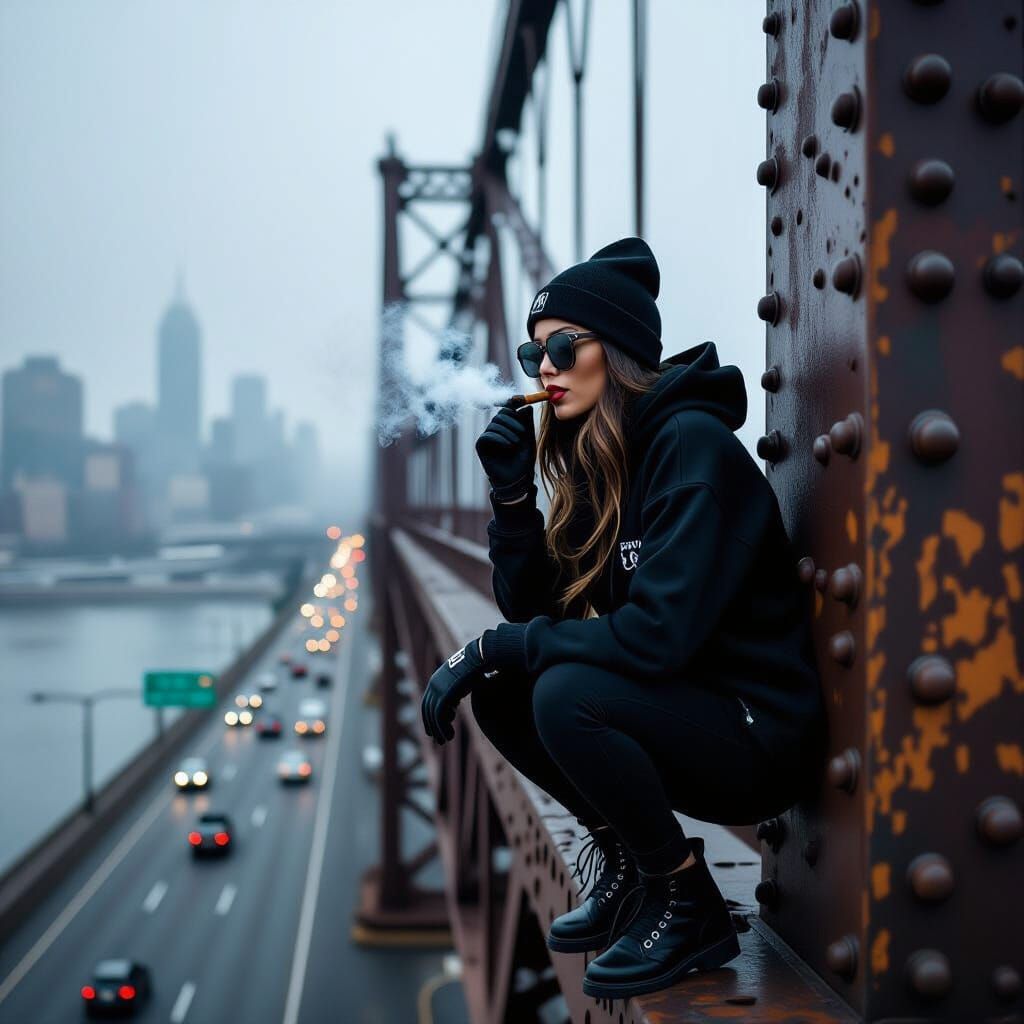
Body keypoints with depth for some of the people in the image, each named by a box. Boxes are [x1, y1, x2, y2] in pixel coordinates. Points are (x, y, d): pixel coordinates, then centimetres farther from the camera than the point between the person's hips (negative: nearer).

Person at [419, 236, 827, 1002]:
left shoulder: (692, 444, -19)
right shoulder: (592, 458, 5)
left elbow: (658, 632, -28)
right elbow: (528, 609, 5)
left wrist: (493, 648, -21)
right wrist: (512, 491, -8)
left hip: (760, 735, -8)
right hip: (679, 711, 8)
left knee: (568, 693, -28)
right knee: (497, 687, -3)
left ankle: (692, 910, -7)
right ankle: (627, 867, 13)